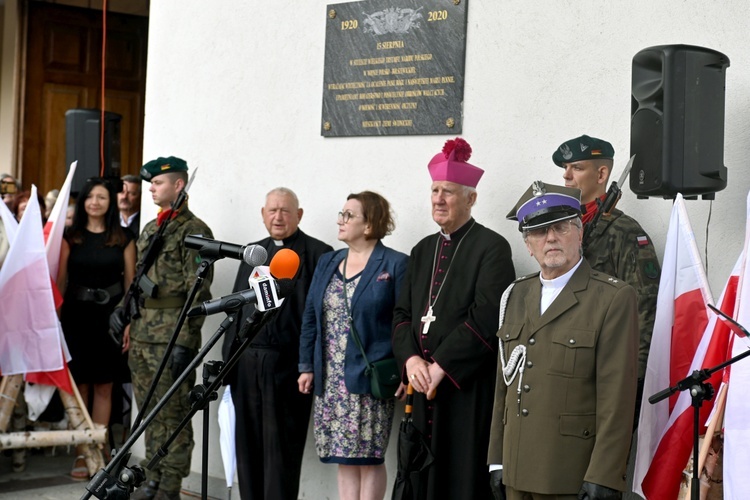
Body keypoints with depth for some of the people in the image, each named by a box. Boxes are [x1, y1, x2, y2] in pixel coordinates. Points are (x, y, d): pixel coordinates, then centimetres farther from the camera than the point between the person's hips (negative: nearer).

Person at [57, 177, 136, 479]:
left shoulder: (123, 239, 4)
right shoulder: (70, 237, 5)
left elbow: (131, 284, 2)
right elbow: (60, 281, 3)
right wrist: (54, 319, -5)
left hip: (109, 316, 0)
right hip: (76, 315, 0)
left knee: (104, 387, 5)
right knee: (79, 385, 3)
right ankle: (81, 453, 10)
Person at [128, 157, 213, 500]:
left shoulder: (194, 231, -9)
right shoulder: (150, 230, 17)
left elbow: (198, 292, -14)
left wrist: (185, 342, -19)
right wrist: (129, 323, 18)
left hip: (172, 338, -8)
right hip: (143, 335, 8)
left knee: (172, 415, -3)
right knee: (150, 414, 13)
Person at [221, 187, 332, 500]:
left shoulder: (318, 253, -3)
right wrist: (229, 358, 14)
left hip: (287, 366, -6)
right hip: (246, 364, 6)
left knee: (281, 448, -1)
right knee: (248, 446, 11)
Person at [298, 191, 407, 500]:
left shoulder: (395, 265, -4)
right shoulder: (327, 263, 14)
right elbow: (310, 317, 15)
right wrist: (307, 366, 9)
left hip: (369, 379, -6)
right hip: (331, 380, 6)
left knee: (369, 457, -1)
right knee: (345, 457, 9)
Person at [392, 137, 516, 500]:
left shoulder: (492, 248, -5)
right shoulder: (422, 251, 16)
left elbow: (487, 317, -16)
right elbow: (402, 314, 12)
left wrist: (441, 365, -17)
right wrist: (411, 359, -7)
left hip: (469, 389, -6)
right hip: (425, 388, 6)